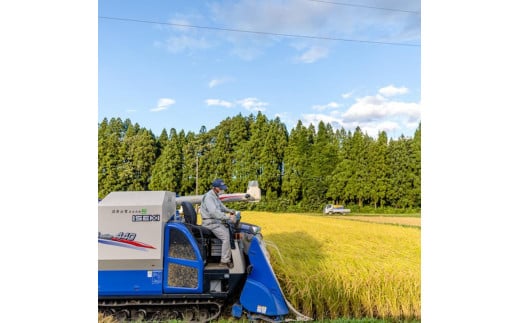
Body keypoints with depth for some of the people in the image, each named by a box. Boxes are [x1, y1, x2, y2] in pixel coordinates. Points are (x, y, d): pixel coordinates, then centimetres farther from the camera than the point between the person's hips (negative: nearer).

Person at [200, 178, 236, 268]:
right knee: (226, 236, -22)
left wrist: (229, 211, 7)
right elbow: (214, 212, -31)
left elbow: (221, 206, 27)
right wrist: (228, 217, -36)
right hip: (211, 223, -10)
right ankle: (225, 261, -15)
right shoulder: (208, 197, -19)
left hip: (217, 221, 10)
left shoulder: (215, 196, 14)